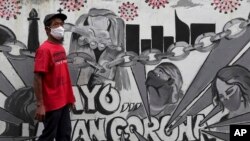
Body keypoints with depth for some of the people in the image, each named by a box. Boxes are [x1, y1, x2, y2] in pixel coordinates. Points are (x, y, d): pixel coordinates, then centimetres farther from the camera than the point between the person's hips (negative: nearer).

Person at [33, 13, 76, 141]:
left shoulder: (61, 47, 9)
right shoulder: (44, 49, -16)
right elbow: (37, 78, -19)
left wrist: (70, 97, 16)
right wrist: (39, 105, -22)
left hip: (63, 101, 8)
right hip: (51, 103, -8)